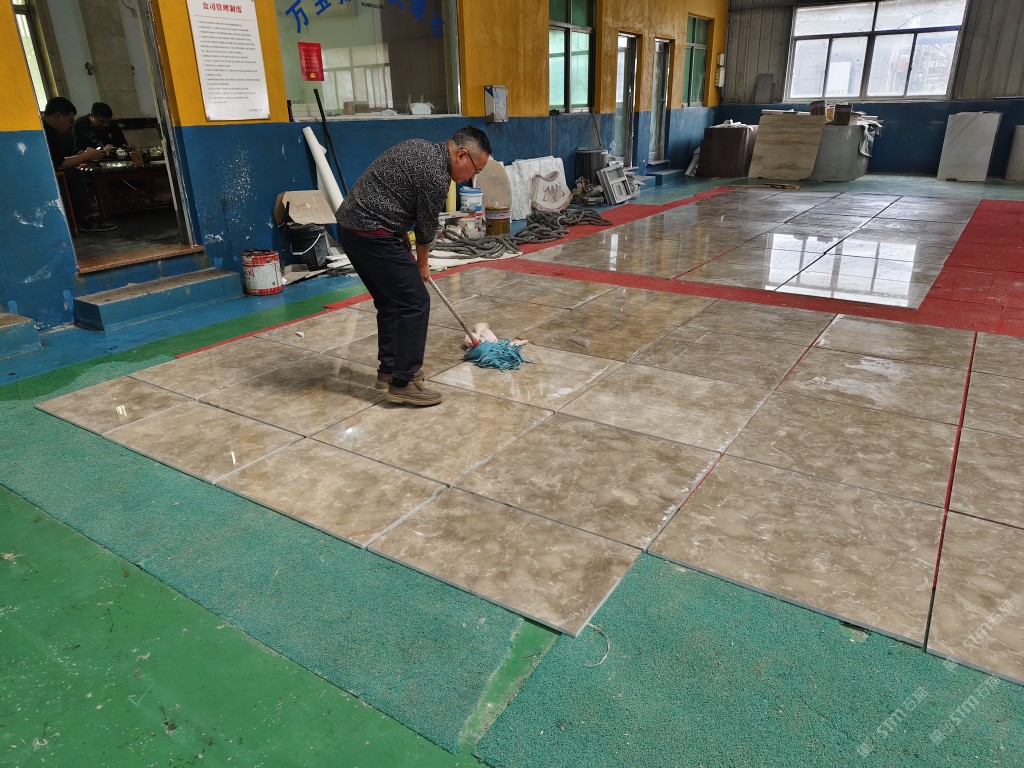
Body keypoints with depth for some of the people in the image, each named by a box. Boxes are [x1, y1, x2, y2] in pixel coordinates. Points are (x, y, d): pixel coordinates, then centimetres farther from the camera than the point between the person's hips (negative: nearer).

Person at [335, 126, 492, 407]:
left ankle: (389, 369, 25)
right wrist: (422, 264, 16)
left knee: (391, 301, 17)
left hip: (350, 225, 10)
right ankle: (402, 383, -2)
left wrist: (405, 248, 22)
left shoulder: (419, 147, 15)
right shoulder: (436, 176, -13)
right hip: (372, 235, -10)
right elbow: (426, 227, -2)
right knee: (414, 302, -5)